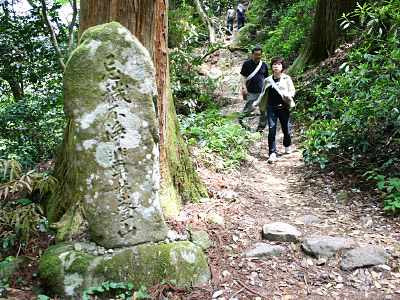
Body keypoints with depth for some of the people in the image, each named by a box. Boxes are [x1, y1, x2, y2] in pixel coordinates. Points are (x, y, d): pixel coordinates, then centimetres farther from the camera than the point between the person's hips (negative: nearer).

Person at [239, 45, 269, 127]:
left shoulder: (264, 65, 10)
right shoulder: (247, 63, 1)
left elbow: (266, 78, 17)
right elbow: (242, 76, 0)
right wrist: (244, 87, -11)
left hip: (261, 91, 3)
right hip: (250, 92, -3)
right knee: (249, 109, -6)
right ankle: (241, 117, 25)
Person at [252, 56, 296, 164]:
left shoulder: (286, 78, 3)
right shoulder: (268, 80, 9)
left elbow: (292, 91, -1)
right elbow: (263, 94, 19)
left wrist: (287, 95, -22)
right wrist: (256, 103, 15)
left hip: (284, 108, -1)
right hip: (271, 108, 1)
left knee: (286, 130, 10)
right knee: (271, 130, -9)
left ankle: (287, 145, 41)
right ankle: (272, 153, -5)